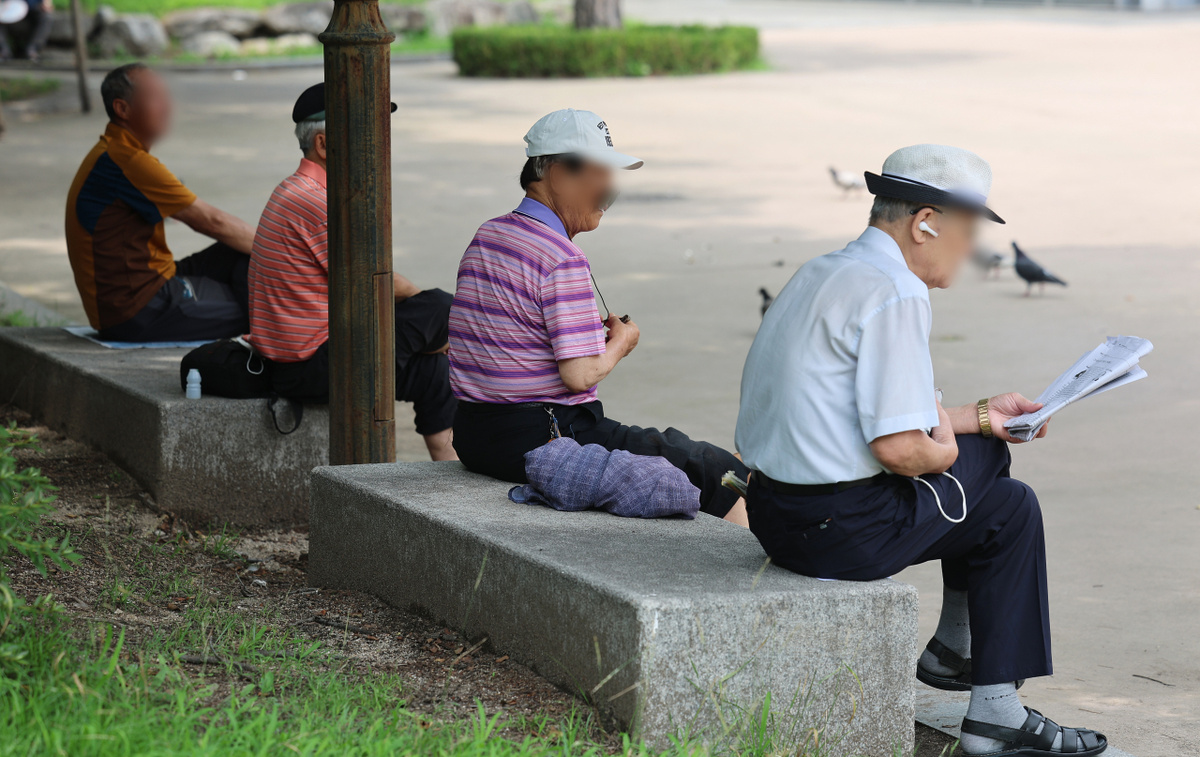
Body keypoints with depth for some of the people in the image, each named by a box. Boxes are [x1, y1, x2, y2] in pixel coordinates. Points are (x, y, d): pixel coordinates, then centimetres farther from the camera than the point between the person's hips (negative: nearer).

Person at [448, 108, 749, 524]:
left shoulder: (486, 236, 10)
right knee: (725, 476, -4)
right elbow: (580, 375, -22)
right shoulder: (564, 260, -18)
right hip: (543, 440, -10)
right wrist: (620, 342, -2)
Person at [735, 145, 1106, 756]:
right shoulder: (895, 293, -17)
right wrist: (944, 450, -1)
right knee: (1010, 507, 9)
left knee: (985, 453, 24)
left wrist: (979, 417, 24)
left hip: (775, 510, 10)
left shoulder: (823, 273, 14)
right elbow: (900, 449, -23)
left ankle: (952, 653, 34)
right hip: (842, 531, -10)